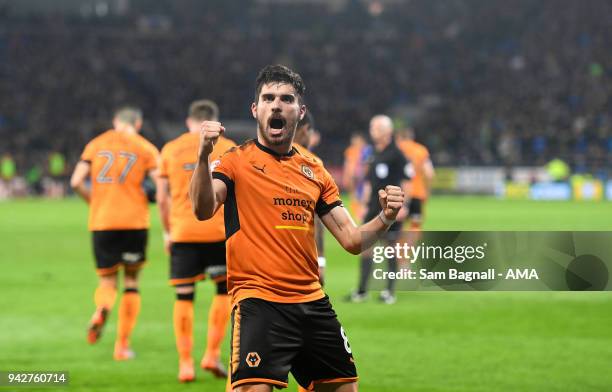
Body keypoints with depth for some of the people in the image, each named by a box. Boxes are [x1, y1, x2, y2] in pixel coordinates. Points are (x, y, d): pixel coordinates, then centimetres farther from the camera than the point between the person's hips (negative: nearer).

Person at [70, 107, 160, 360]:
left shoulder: (96, 144, 11)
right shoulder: (145, 149, 4)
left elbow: (76, 182, 1)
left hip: (101, 222, 1)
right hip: (135, 222, -1)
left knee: (107, 280, 11)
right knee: (131, 281, 12)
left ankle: (101, 309, -25)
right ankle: (122, 345, 7)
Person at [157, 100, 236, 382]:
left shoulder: (170, 150, 7)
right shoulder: (226, 148, 3)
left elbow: (162, 198, 7)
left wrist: (167, 231, 17)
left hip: (182, 233, 1)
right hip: (218, 231, -1)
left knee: (184, 297, 6)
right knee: (224, 290, 14)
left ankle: (185, 364, 3)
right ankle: (212, 354, 6)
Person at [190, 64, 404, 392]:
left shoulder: (315, 171, 15)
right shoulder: (237, 161, 0)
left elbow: (351, 239, 14)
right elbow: (203, 210, -19)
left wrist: (385, 219, -6)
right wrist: (203, 156, -35)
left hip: (313, 303, 6)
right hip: (259, 300, -6)